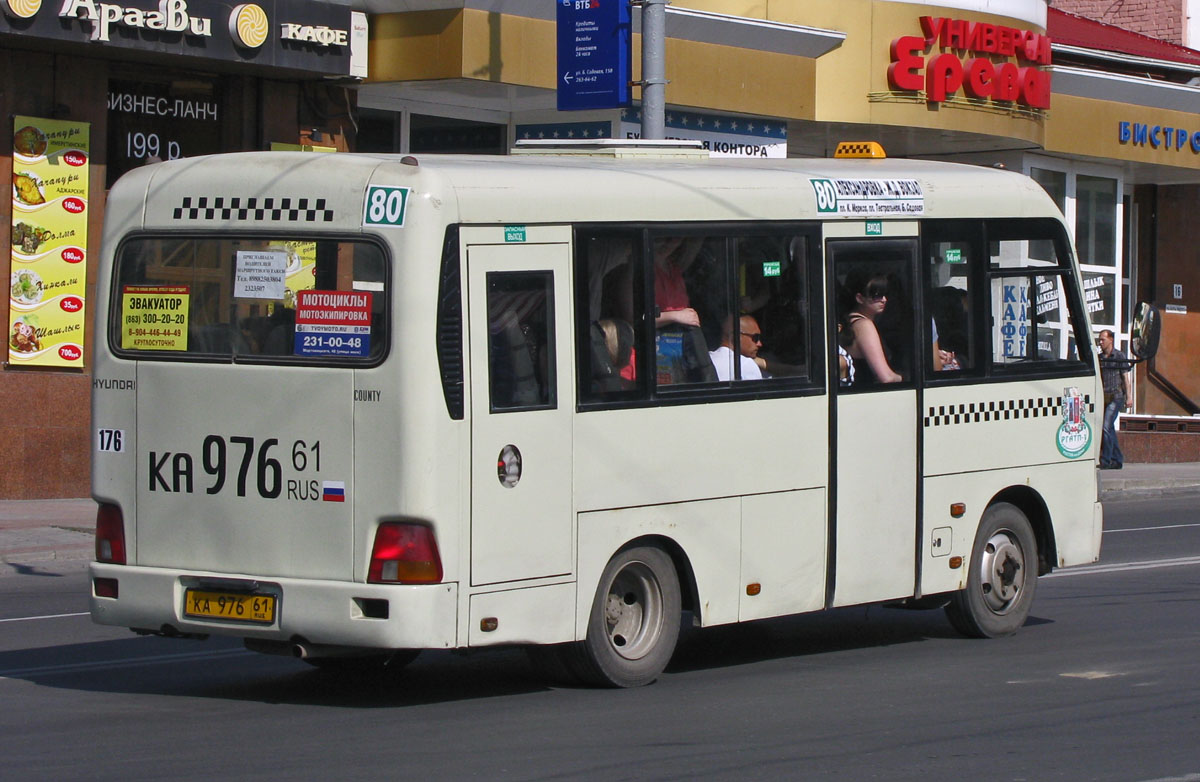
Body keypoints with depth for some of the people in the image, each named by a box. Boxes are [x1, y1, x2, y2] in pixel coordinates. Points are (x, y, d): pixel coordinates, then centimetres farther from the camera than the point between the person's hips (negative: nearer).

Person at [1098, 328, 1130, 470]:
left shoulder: (1119, 356, -3)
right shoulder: (1099, 358, 12)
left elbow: (1125, 378, -3)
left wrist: (1128, 397, -7)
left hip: (1115, 397, -6)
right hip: (1103, 398, 6)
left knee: (1106, 427, -15)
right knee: (1109, 429, 7)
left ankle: (1105, 460, -15)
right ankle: (1117, 460, 15)